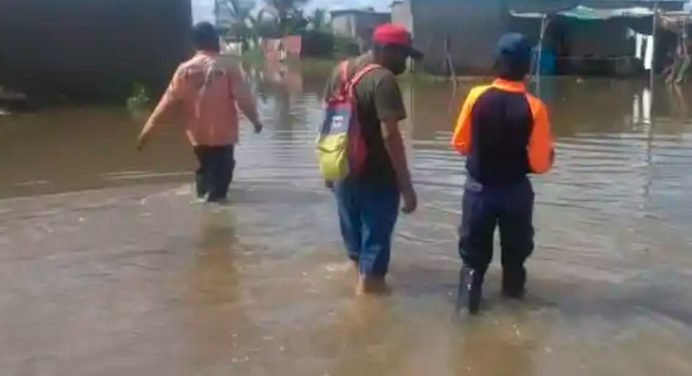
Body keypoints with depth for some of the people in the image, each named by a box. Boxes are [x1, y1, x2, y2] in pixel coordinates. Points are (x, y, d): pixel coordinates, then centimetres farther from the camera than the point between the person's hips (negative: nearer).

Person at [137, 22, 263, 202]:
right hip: (223, 133, -3)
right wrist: (255, 119, 5)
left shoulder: (185, 69, -5)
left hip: (198, 134, 3)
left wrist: (148, 128, -1)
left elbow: (168, 100, -5)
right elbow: (243, 98, -12)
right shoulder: (228, 67, -11)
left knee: (204, 168, 23)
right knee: (221, 169, 7)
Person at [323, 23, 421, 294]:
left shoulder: (340, 71, 6)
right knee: (375, 234, 6)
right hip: (376, 175, -8)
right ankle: (369, 284, 16)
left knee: (353, 229, 23)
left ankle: (359, 270, 43)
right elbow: (389, 135, -24)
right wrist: (406, 186, -22)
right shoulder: (383, 79, -19)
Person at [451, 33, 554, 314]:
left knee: (473, 248, 17)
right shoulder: (534, 107, -16)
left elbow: (459, 143, -1)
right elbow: (540, 163, -13)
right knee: (516, 247, 22)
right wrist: (549, 152, 9)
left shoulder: (477, 96, -12)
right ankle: (514, 289, 38)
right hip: (515, 190, 0)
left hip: (479, 187, 0)